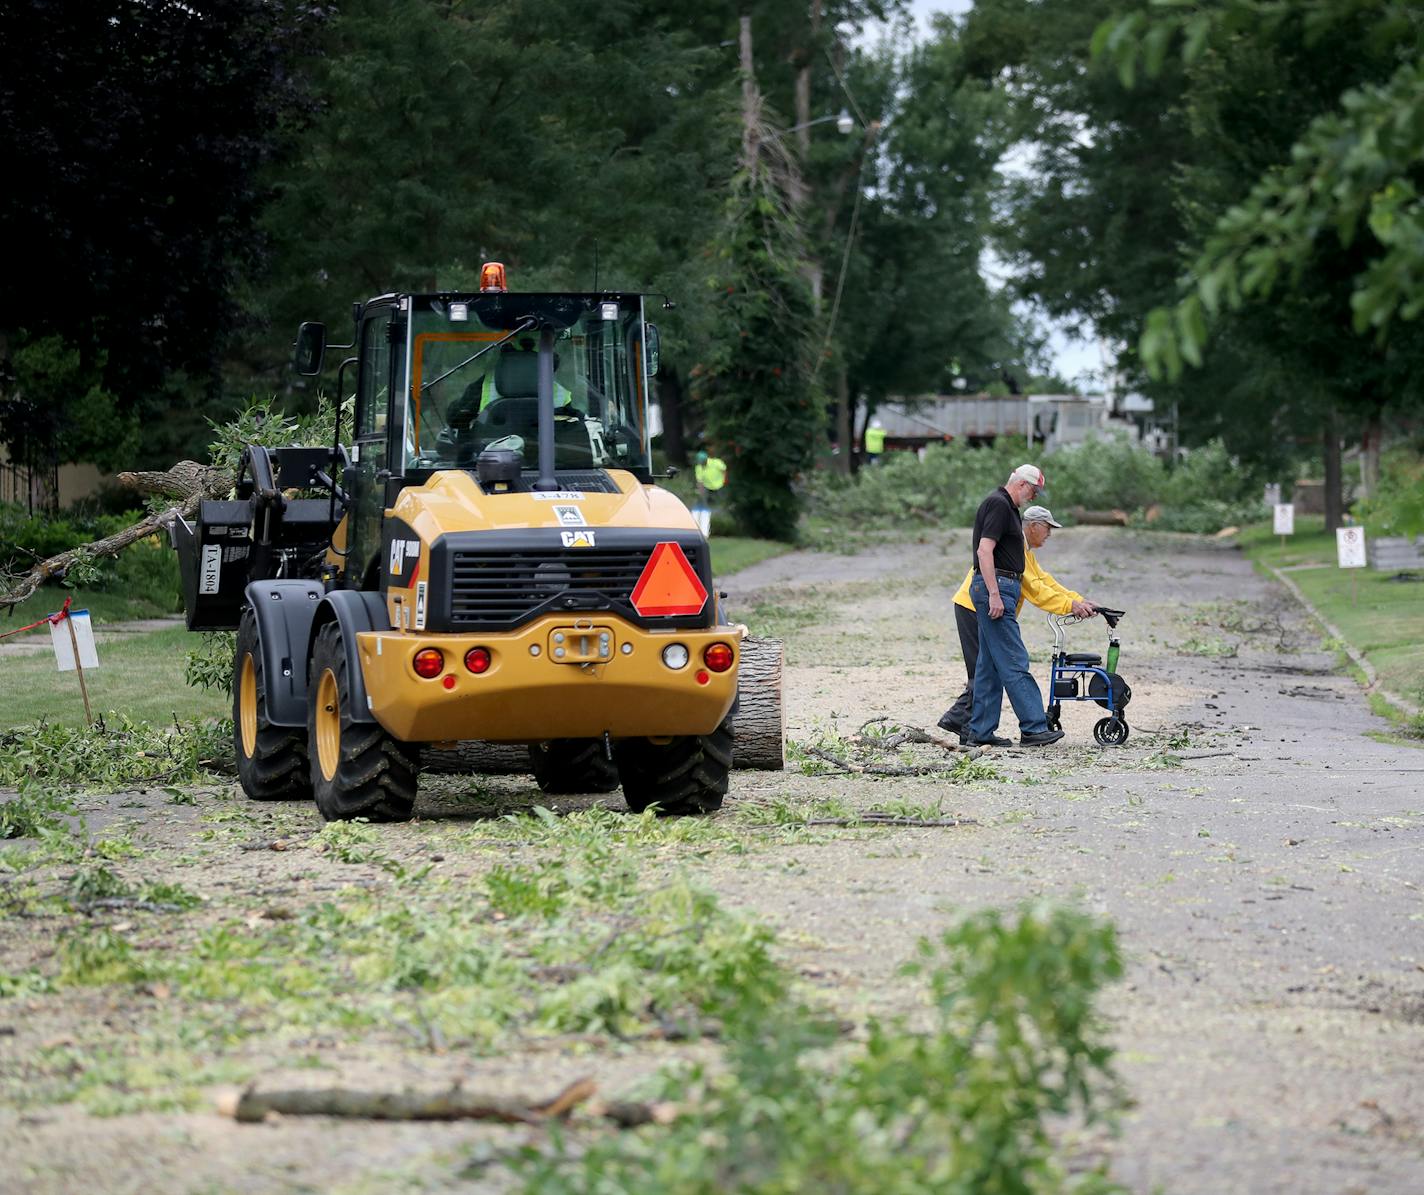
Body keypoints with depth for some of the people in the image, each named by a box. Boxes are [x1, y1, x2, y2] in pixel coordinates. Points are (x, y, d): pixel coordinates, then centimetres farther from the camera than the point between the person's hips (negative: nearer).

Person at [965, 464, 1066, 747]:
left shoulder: (1007, 507, 21)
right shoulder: (998, 504, -12)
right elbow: (984, 550, -21)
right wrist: (994, 594, -25)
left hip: (998, 590, 11)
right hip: (994, 588, -11)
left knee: (989, 665, 9)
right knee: (1014, 662, -11)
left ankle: (980, 732, 10)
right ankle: (1033, 728, -14)